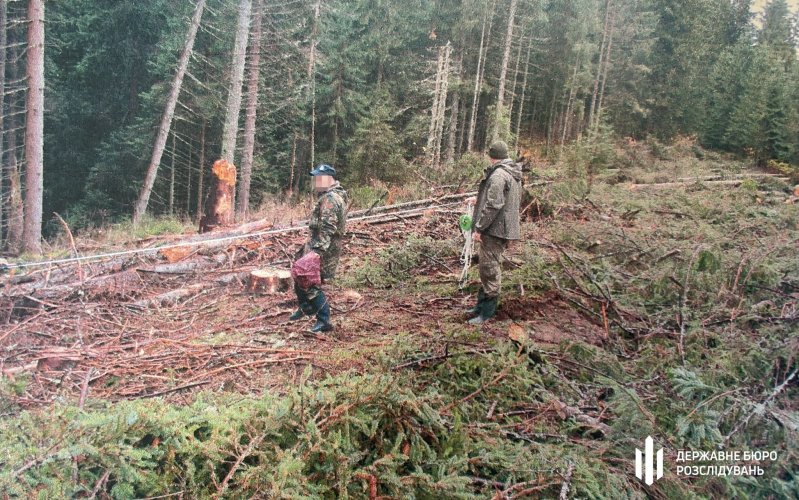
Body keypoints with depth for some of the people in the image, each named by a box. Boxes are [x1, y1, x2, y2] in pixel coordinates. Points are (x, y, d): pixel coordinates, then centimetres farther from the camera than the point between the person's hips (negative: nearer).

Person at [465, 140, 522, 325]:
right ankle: (482, 303, 27)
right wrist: (480, 200, 33)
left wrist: (479, 228, -17)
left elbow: (493, 206, -23)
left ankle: (487, 311, 3)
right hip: (506, 228, 10)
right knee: (486, 265, 18)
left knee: (489, 268, -4)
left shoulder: (498, 175, -17)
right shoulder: (514, 175, 14)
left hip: (495, 229, -10)